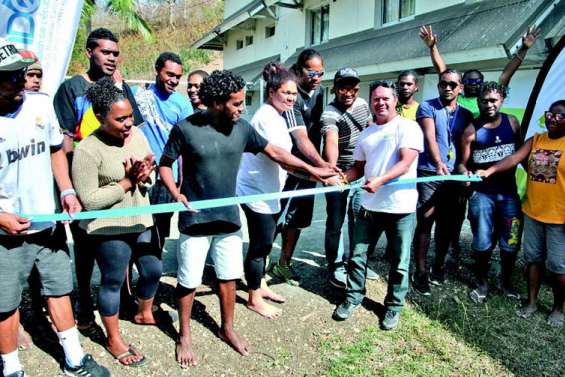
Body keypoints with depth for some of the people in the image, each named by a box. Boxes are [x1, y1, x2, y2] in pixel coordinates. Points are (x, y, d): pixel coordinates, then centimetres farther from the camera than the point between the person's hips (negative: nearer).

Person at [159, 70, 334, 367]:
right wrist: (175, 193, -20)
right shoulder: (186, 128, -12)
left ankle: (227, 329, 37)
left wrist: (311, 169, 6)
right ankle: (184, 336, 31)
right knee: (189, 282, 9)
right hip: (195, 220, -3)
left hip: (228, 218, 4)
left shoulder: (241, 127, -2)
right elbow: (165, 165, -3)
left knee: (229, 277, 15)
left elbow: (273, 152, 5)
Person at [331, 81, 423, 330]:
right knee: (357, 255, 11)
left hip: (401, 208, -5)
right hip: (369, 206, 5)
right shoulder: (366, 134, 13)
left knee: (399, 263, 8)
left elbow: (406, 163, -18)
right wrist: (343, 177, -3)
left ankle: (394, 306, 26)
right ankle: (352, 297, 29)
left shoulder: (408, 127, -6)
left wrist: (380, 180, -32)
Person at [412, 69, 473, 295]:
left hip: (453, 176, 4)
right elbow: (430, 138, -15)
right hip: (429, 173, -4)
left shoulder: (466, 115, 13)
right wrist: (439, 163, -30)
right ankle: (420, 273, 3)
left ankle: (439, 266, 28)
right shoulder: (427, 107, 0)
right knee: (425, 222, -6)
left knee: (446, 224, 11)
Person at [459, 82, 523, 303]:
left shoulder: (512, 123, 4)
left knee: (511, 243, 10)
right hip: (481, 194, -3)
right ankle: (482, 283, 24)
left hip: (509, 192, 3)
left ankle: (507, 283, 30)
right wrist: (464, 172, -24)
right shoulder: (472, 130, -5)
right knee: (483, 243, 4)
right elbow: (463, 163, -4)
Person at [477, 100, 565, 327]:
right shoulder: (535, 140, 5)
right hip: (532, 213, 5)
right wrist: (490, 171, -24)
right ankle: (531, 303, 29)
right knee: (533, 259, 14)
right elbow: (514, 158, -7)